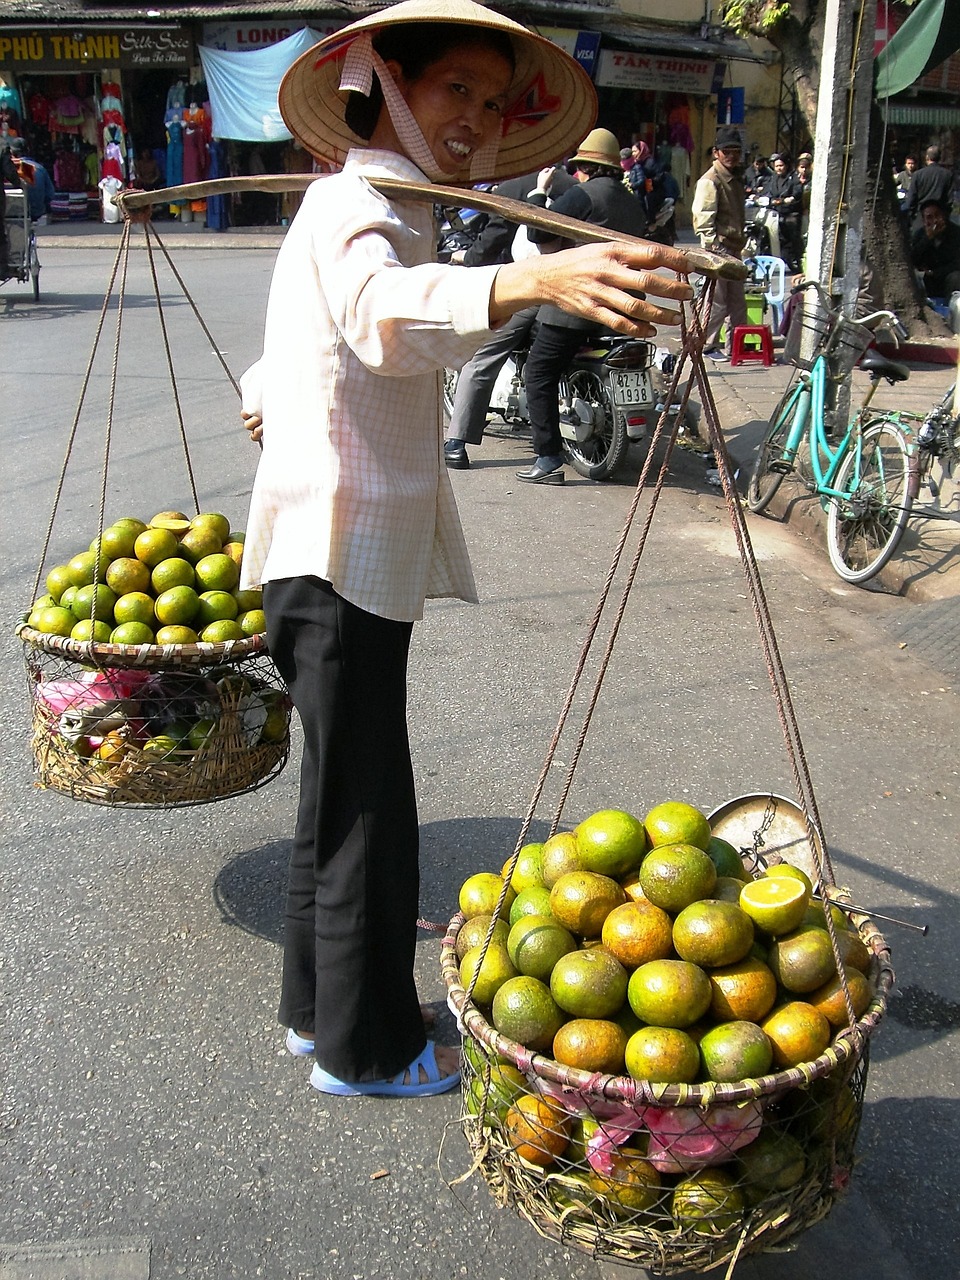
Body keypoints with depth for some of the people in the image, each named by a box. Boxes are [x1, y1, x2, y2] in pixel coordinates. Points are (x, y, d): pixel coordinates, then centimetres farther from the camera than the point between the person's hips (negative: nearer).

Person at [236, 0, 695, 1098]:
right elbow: (387, 312, -40)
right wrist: (533, 279, -57)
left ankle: (318, 1009, 32)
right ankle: (366, 1049, 15)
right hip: (339, 561, -10)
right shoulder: (356, 204, -14)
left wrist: (263, 395, 57)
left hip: (356, 557, 10)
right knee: (363, 808, -1)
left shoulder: (372, 208, 19)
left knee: (345, 795, 17)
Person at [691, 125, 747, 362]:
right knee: (717, 301, -4)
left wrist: (741, 241, 20)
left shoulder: (736, 177, 16)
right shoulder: (710, 180, -12)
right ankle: (707, 345, 9)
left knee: (738, 301, 12)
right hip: (718, 248, -9)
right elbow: (703, 219, -18)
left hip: (734, 248, 9)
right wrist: (716, 247, -23)